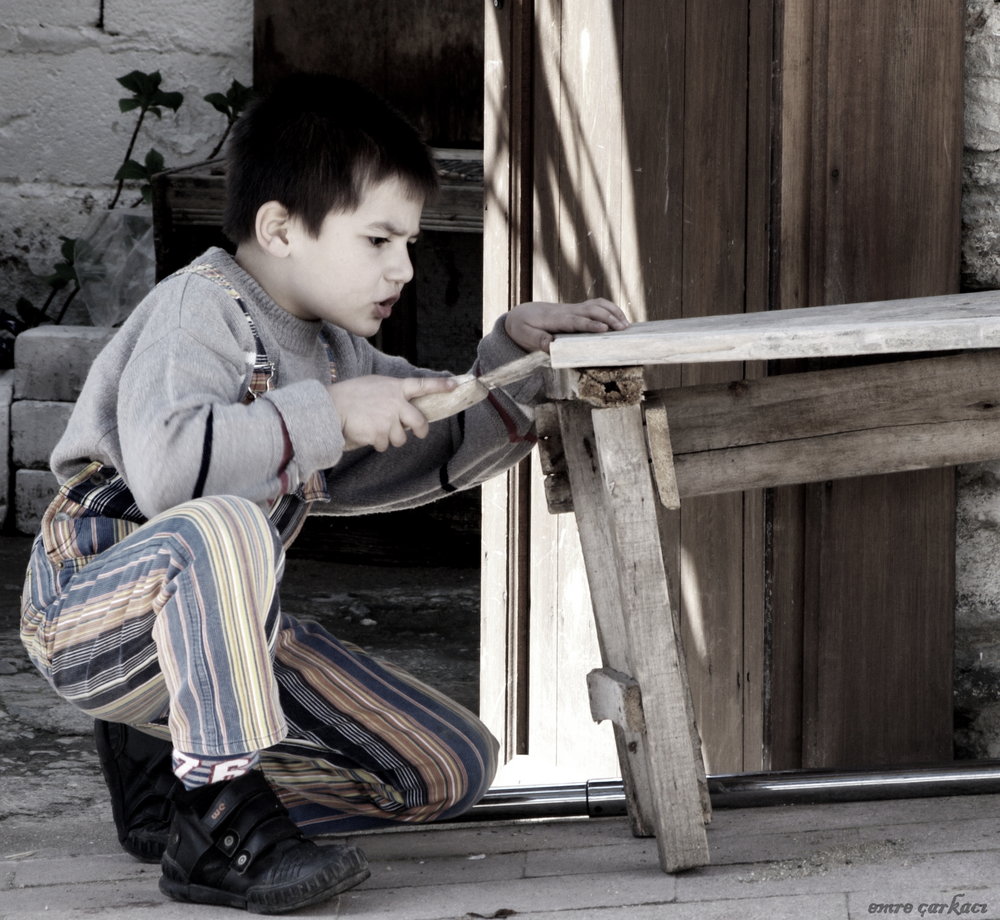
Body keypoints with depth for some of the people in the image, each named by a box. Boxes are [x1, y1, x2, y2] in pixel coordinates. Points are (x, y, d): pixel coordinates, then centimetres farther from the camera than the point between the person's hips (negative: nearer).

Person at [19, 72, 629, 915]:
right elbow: (163, 468, -33)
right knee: (225, 528, -42)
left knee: (454, 767, 3)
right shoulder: (199, 309, -14)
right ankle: (222, 821, -31)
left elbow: (437, 449, 23)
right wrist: (329, 414, -27)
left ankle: (166, 770, 9)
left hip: (222, 628, 9)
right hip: (94, 613, -8)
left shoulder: (333, 348, 12)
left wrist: (515, 356, 7)